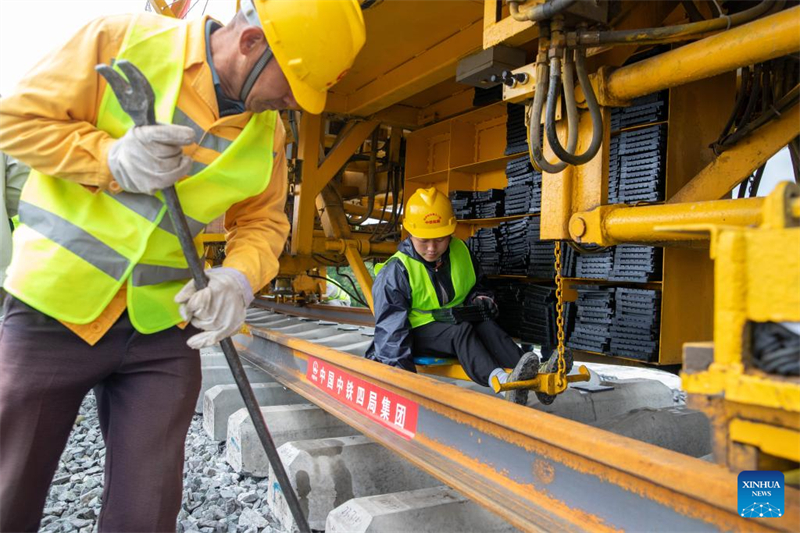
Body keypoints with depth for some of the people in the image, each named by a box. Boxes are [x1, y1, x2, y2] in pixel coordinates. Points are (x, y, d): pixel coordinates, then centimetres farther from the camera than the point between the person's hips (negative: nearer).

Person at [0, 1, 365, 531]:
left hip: (163, 329, 3)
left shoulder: (268, 131, 3)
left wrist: (238, 278, -13)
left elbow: (262, 220, 7)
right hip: (54, 311, -2)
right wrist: (113, 161, -21)